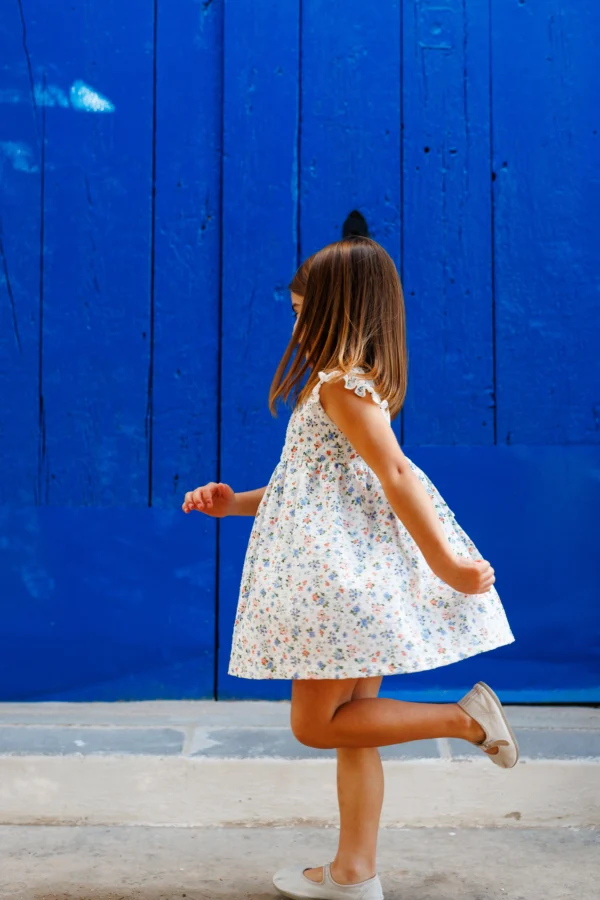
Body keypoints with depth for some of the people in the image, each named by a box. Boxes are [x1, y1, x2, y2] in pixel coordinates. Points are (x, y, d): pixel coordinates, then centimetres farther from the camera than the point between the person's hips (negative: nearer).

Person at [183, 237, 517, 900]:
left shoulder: (340, 382, -14)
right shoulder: (357, 380, 17)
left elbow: (397, 474, -22)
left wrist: (445, 564, -24)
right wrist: (235, 504, 15)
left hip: (347, 576, -10)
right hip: (352, 575, 10)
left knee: (316, 723, -2)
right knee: (349, 725, 12)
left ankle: (467, 717, -2)